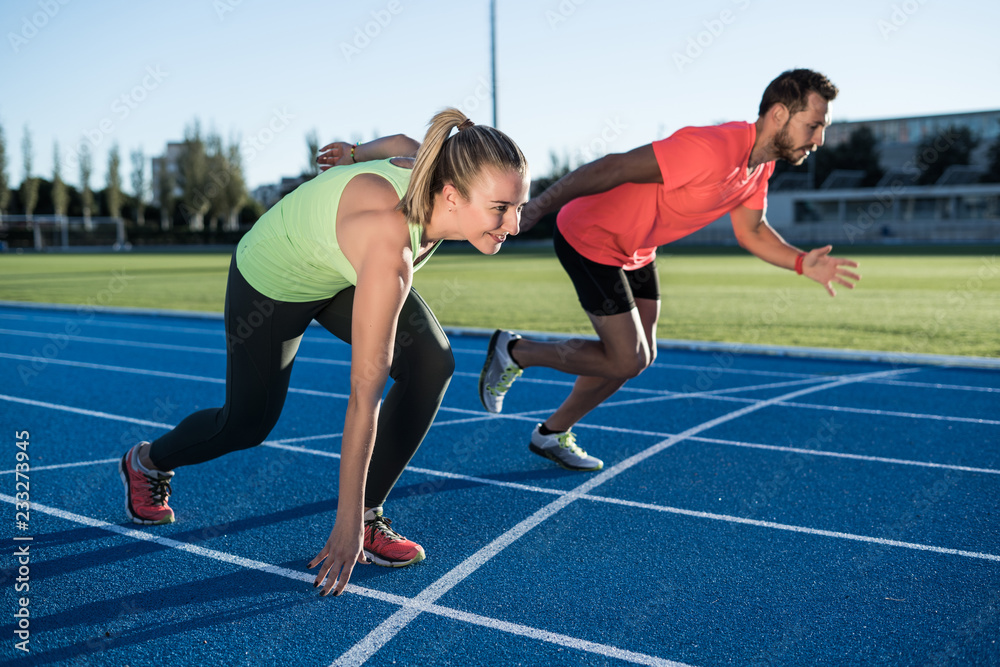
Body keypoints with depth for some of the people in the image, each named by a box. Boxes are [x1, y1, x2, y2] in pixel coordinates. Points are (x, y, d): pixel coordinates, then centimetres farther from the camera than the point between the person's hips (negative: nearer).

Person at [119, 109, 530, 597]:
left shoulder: (436, 171, -26)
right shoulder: (390, 245, -46)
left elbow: (395, 144, -1)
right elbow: (364, 395, -42)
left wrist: (354, 155, 21)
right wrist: (344, 522, -36)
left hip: (343, 268, 6)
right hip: (274, 278, -6)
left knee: (432, 365, -16)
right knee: (247, 423, 9)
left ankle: (367, 518, -2)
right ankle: (146, 463, 42)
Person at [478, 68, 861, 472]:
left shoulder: (759, 165, -2)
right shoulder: (713, 150, -32)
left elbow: (750, 231, 10)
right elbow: (612, 168, -30)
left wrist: (803, 263, -6)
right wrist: (538, 207, -28)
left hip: (636, 249, 10)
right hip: (590, 237, -9)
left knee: (640, 355, 13)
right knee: (626, 361, -7)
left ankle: (553, 434, 30)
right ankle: (514, 352, 13)